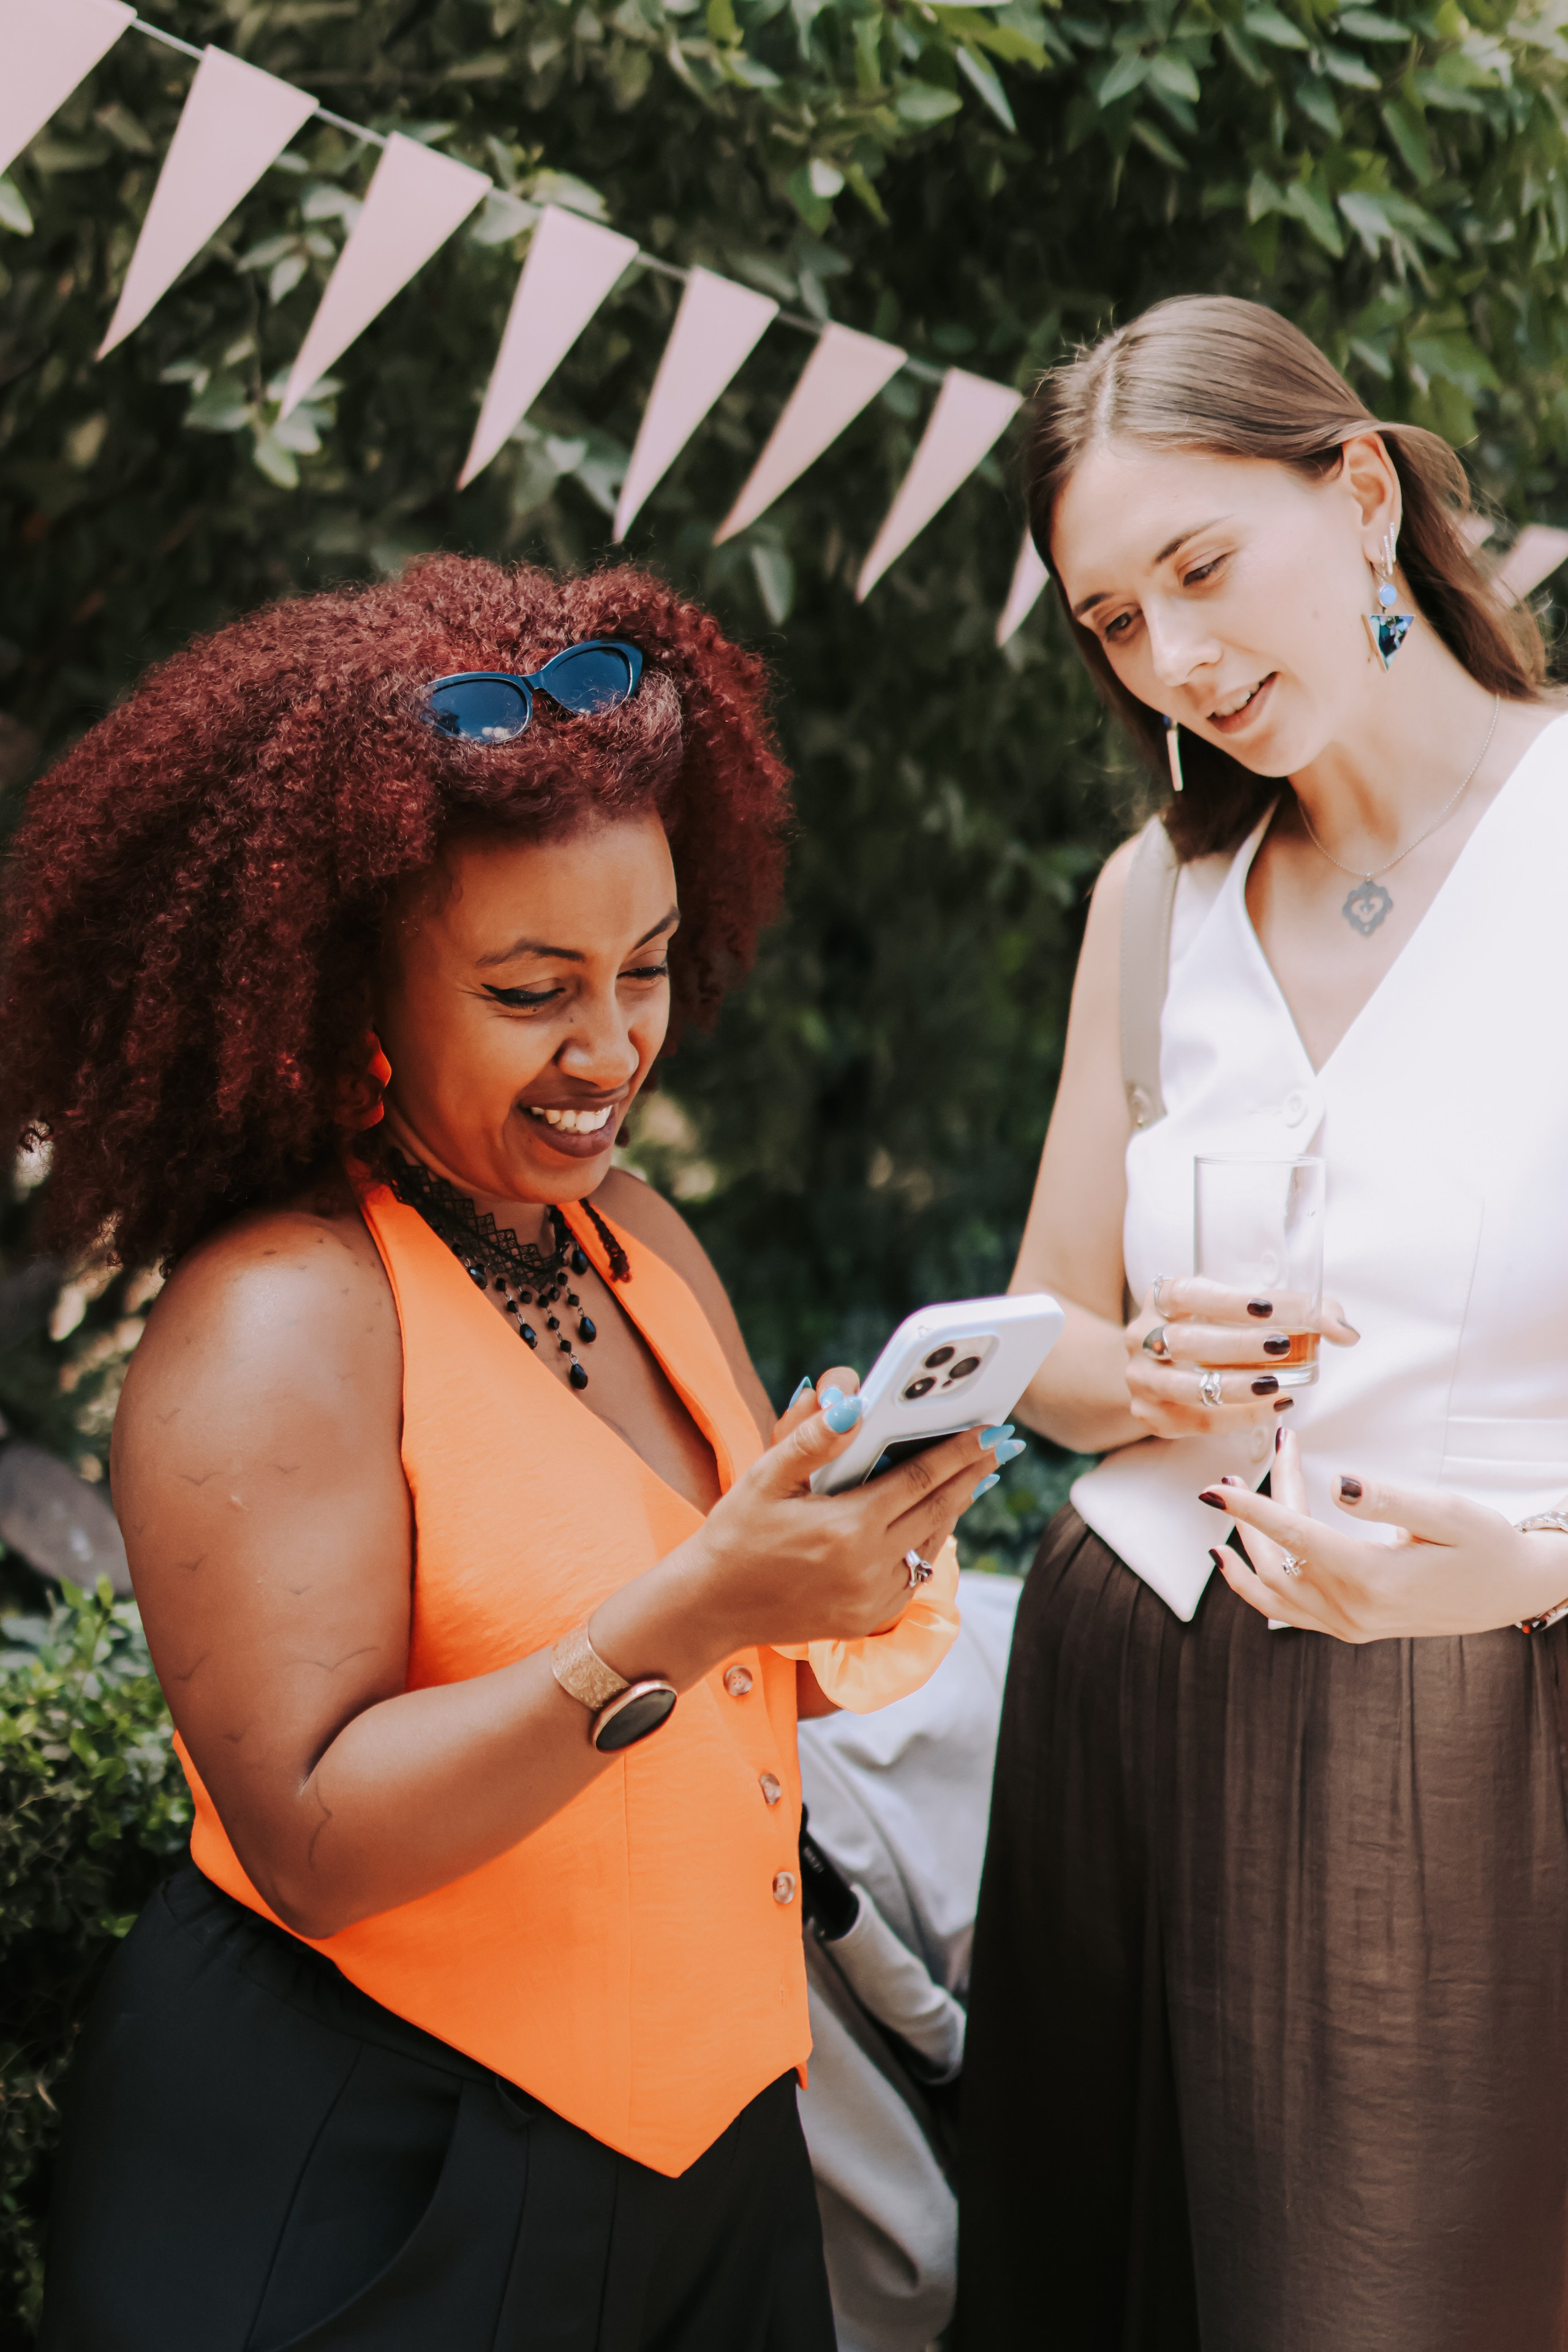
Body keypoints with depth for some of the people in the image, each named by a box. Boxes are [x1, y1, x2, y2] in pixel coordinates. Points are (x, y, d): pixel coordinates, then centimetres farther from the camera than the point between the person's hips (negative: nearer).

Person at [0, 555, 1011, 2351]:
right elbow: (316, 1846, -25)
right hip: (360, 2203, -7)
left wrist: (840, 1630, -10)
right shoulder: (269, 1321, -20)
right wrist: (685, 1615, -33)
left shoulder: (644, 1245, 4)